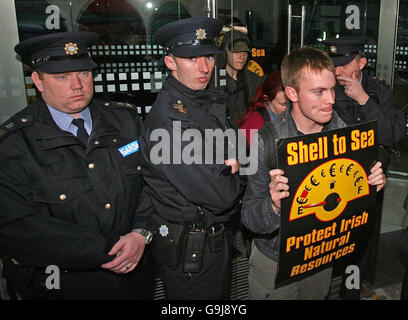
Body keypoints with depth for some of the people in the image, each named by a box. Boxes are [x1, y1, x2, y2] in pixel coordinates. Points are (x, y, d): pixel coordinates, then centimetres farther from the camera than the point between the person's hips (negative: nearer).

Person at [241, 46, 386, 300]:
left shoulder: (344, 131, -11)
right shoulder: (267, 139, -24)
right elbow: (250, 218, -23)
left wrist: (375, 181, -16)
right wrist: (274, 206, -43)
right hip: (275, 261, -3)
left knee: (317, 294, 27)